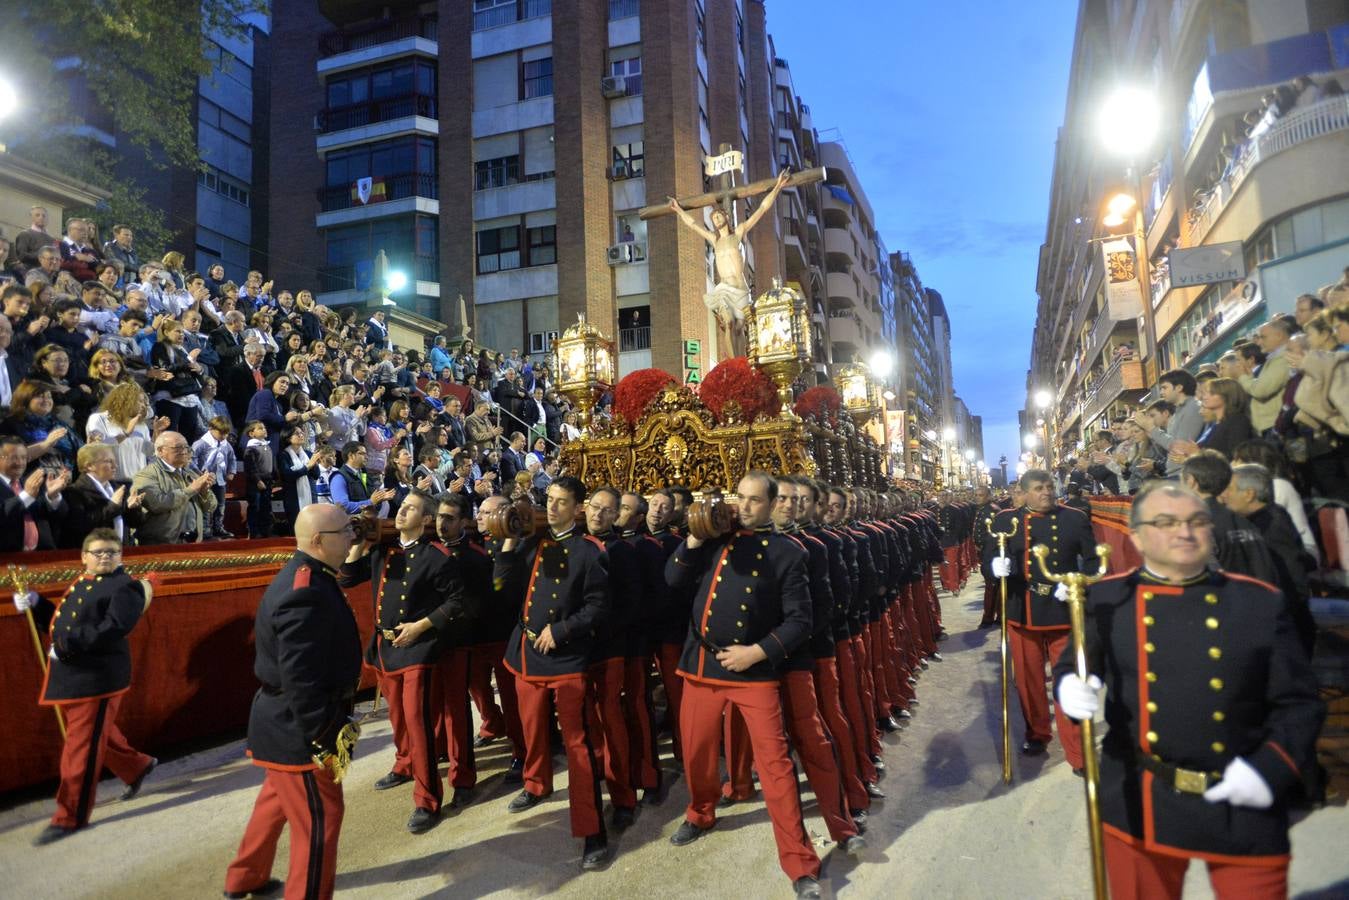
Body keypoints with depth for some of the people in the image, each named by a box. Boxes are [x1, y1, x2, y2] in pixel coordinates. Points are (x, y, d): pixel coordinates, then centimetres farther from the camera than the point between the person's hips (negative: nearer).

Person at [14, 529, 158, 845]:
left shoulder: (125, 587, -12)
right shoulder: (80, 584, 15)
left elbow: (112, 629, -24)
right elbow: (59, 623, 18)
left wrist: (69, 644, -28)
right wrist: (35, 603, 5)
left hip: (98, 677, -9)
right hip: (71, 675, 9)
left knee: (81, 748, -1)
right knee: (98, 736, 22)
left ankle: (70, 817, 9)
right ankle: (138, 767, 42)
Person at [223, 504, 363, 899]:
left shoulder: (306, 578, 5)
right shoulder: (306, 592, -28)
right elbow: (300, 679, -29)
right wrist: (323, 741, -23)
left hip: (289, 724, 11)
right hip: (297, 731, -11)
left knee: (279, 800, 28)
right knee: (319, 820, 2)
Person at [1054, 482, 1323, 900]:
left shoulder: (1261, 601, -2)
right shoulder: (1107, 598, -3)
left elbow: (1299, 703, 1)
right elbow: (1072, 665, 6)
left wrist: (1270, 767, -13)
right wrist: (1070, 686, -17)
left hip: (1244, 808, 0)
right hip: (1138, 802, 0)